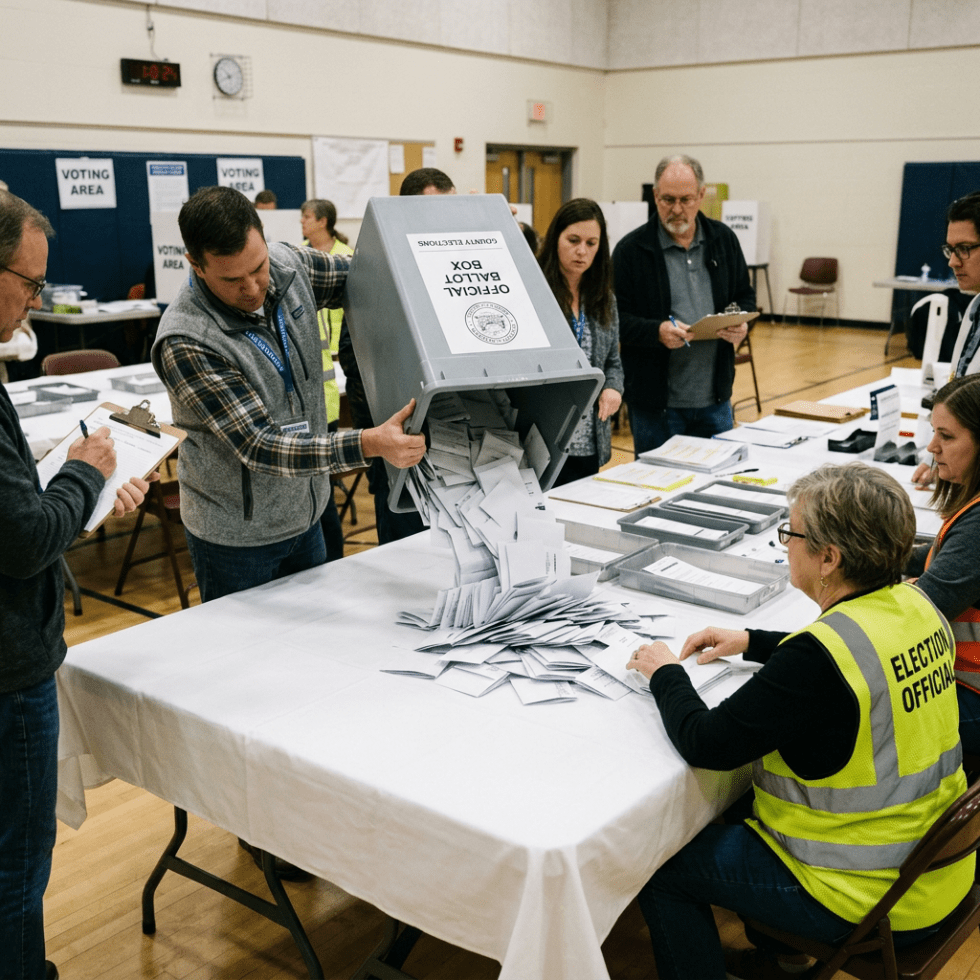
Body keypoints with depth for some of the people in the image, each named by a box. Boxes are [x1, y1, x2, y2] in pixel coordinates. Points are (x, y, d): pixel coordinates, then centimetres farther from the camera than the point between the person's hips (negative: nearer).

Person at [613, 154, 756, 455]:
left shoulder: (724, 239, 8)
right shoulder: (631, 249, -4)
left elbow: (745, 297, 15)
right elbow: (615, 318, -7)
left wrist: (741, 325, -6)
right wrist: (655, 331, -24)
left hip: (715, 399, 4)